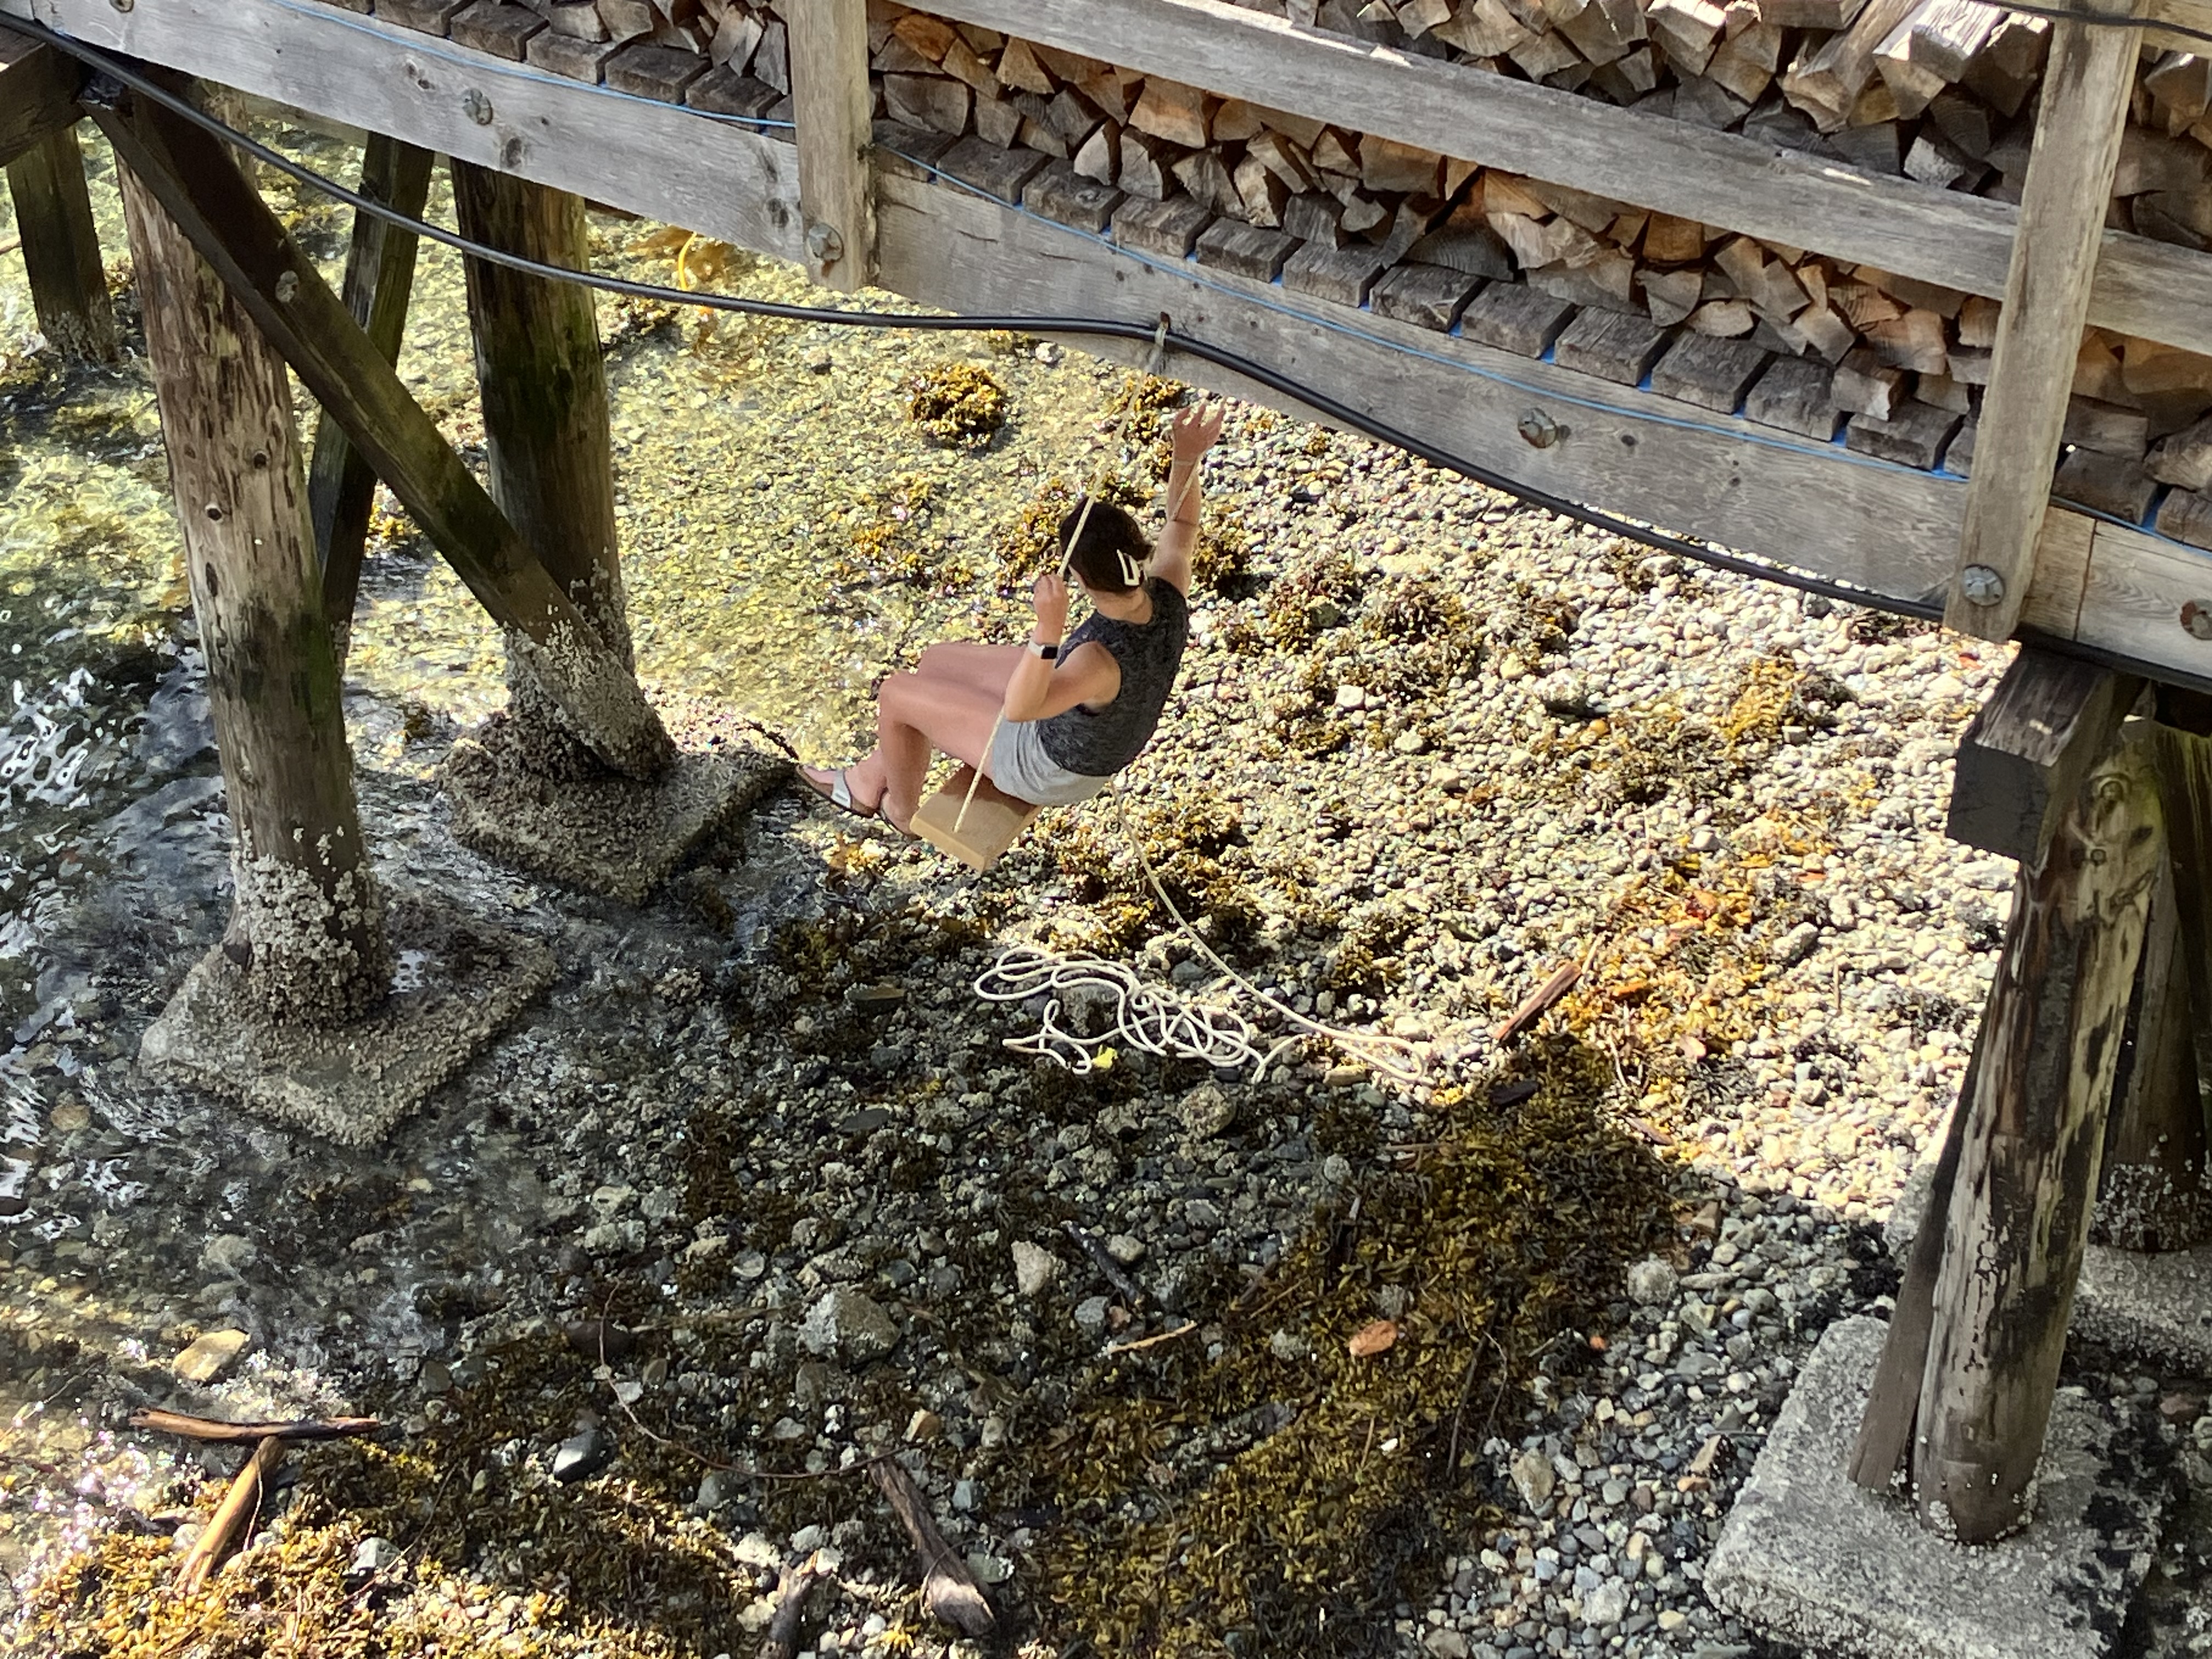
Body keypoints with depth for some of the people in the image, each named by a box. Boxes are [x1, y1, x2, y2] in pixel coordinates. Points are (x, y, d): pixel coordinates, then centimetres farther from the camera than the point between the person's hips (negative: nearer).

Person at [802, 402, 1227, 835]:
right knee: (938, 661, 23)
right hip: (1105, 732, 7)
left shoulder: (1104, 661, -46)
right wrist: (1188, 458, -22)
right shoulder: (1168, 599, -25)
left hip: (1053, 768, -7)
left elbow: (1019, 709, -52)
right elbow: (1181, 526, -6)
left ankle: (903, 809, 41)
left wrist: (1048, 630, -64)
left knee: (898, 694, 9)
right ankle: (871, 780, 47)